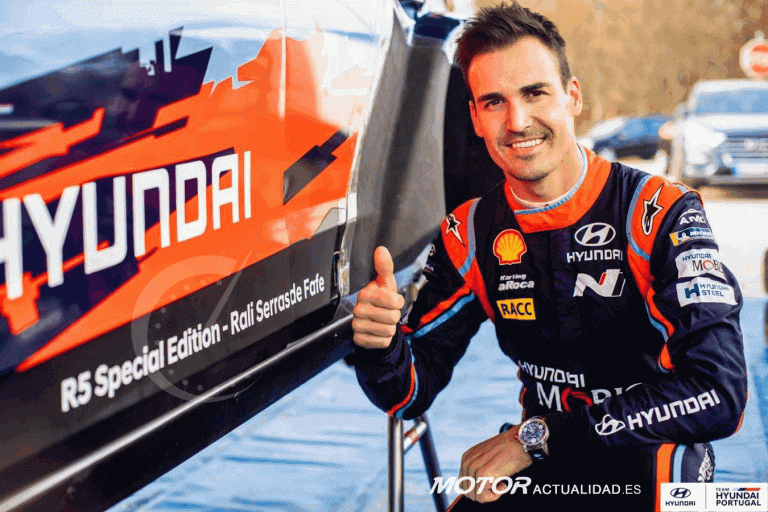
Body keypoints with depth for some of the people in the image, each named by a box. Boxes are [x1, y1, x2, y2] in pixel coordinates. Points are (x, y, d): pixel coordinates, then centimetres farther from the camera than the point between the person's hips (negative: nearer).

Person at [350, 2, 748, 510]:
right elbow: (411, 395, 2)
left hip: (651, 466, -2)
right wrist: (378, 345, -24)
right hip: (541, 468, 3)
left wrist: (540, 435, -19)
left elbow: (718, 395, -22)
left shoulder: (661, 214, -13)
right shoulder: (471, 235, 1)